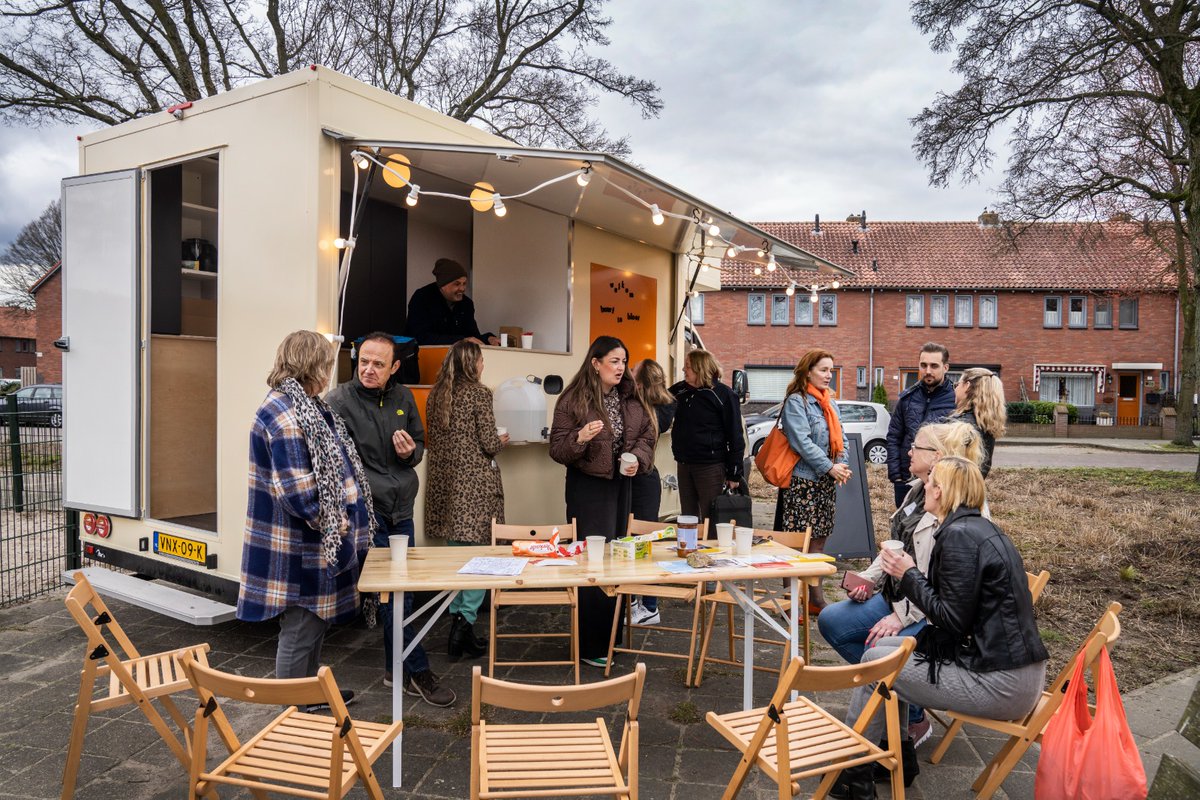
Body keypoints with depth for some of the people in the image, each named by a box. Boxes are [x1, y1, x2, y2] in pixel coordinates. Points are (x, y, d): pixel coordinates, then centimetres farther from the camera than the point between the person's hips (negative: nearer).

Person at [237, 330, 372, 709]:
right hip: (299, 549, -10)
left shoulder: (305, 406, 10)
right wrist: (332, 521, -14)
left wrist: (341, 520, 14)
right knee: (299, 632, 6)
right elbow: (297, 490, -27)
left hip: (319, 544, 10)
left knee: (316, 623, 23)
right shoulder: (283, 414, -22)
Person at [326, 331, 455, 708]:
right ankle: (417, 671, 10)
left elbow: (420, 442, 18)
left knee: (402, 591, 14)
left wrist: (411, 452, -5)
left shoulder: (403, 397, 7)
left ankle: (396, 669, 30)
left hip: (402, 508, 6)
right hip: (367, 509, -6)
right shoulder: (340, 401, -10)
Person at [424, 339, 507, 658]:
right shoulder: (479, 393, -9)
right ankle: (466, 620, -7)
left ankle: (456, 618, 19)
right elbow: (489, 444, -12)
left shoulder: (436, 394, 10)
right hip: (476, 482, -7)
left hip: (446, 481, 7)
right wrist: (501, 440, 11)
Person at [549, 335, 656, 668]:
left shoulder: (631, 399, 6)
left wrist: (638, 459, -8)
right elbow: (556, 450, -9)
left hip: (622, 485, 5)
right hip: (588, 487, -5)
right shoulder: (573, 400, -9)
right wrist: (580, 438, -29)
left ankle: (611, 636, 25)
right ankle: (591, 647, 8)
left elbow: (647, 435, 12)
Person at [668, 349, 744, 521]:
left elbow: (735, 436, -9)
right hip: (684, 465, 6)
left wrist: (734, 473, -10)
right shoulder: (680, 390, 7)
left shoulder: (723, 394, -9)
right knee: (688, 518, 14)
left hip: (710, 466, -6)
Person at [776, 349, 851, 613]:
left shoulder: (830, 403, 15)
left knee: (819, 542, 13)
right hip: (802, 481, -8)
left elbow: (840, 438, 14)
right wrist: (830, 467, -18)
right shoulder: (796, 402, -9)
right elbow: (802, 442, -17)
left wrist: (842, 465, -4)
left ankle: (816, 599, 22)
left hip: (827, 482, 8)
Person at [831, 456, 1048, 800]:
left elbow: (952, 621, -19)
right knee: (884, 645, 13)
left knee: (875, 661, -1)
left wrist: (909, 575, -9)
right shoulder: (981, 528, 12)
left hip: (1001, 683, -9)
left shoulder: (959, 534, -18)